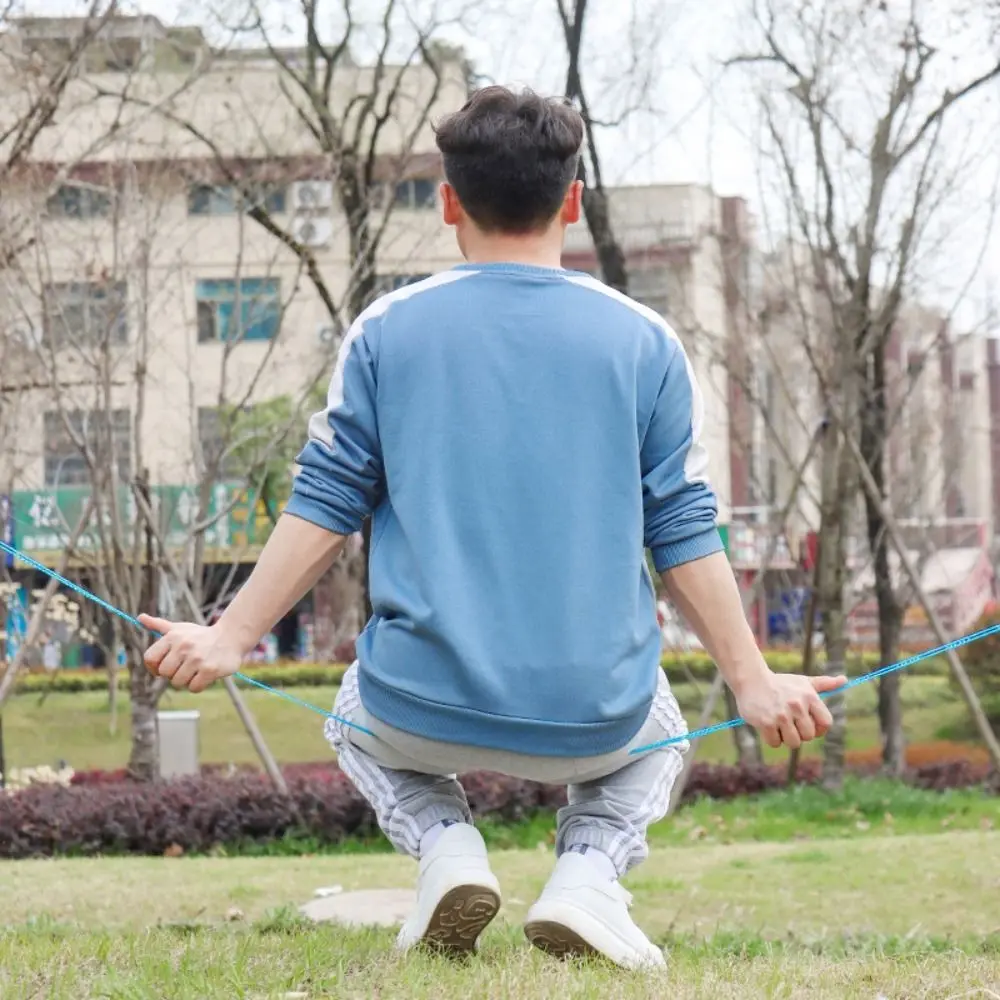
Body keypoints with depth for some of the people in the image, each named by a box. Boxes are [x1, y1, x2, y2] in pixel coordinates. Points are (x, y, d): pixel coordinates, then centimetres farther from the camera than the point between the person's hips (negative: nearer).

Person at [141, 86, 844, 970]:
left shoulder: (387, 331, 2)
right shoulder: (644, 341, 2)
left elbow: (324, 506, 0)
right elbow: (684, 534, 1)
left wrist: (231, 638, 9)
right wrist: (753, 683, 9)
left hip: (427, 710, 0)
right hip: (593, 720, 0)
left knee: (357, 725, 35)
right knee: (655, 740, 35)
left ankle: (446, 847, 3)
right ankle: (589, 869, 3)